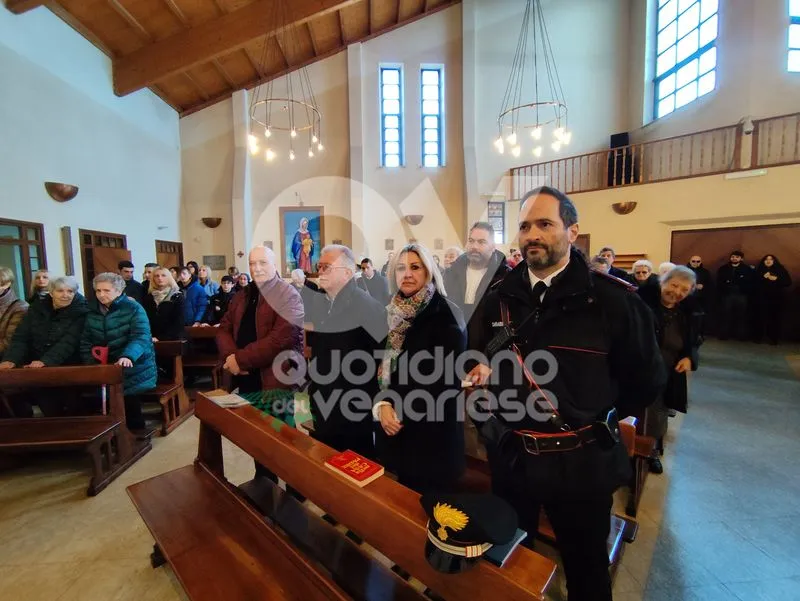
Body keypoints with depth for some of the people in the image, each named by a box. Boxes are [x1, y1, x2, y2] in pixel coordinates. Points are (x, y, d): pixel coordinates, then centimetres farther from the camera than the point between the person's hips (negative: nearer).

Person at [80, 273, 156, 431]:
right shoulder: (92, 311, 7)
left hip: (133, 367, -5)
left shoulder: (133, 308, -11)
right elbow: (86, 340, 11)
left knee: (130, 403, -6)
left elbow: (141, 337, -23)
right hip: (104, 367, 5)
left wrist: (128, 357, -40)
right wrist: (89, 363, -3)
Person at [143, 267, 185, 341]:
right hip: (153, 340, 3)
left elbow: (178, 323, -9)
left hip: (172, 340, -3)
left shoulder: (178, 297, -2)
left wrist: (161, 338, -16)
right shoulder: (148, 297, 12)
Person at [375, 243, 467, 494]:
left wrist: (402, 411, -13)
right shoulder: (394, 313, 5)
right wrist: (383, 404, -9)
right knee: (402, 495, 20)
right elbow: (382, 365, 7)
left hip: (433, 429, -5)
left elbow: (447, 376, -16)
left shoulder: (446, 313, -13)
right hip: (395, 426, 6)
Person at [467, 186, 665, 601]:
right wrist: (483, 372, -2)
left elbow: (647, 380, -2)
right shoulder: (499, 297, -1)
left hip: (580, 462, -3)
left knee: (586, 567, 24)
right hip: (510, 456, 4)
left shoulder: (613, 299, -13)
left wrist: (600, 421, -1)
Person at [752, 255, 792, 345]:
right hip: (762, 298, -1)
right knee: (760, 317, -6)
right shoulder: (759, 270, 10)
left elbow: (788, 282, 3)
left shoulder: (781, 270, 12)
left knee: (775, 318, -5)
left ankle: (773, 338, 2)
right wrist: (763, 278, -14)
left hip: (777, 298, 1)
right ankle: (757, 337, 0)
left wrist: (776, 279, -12)